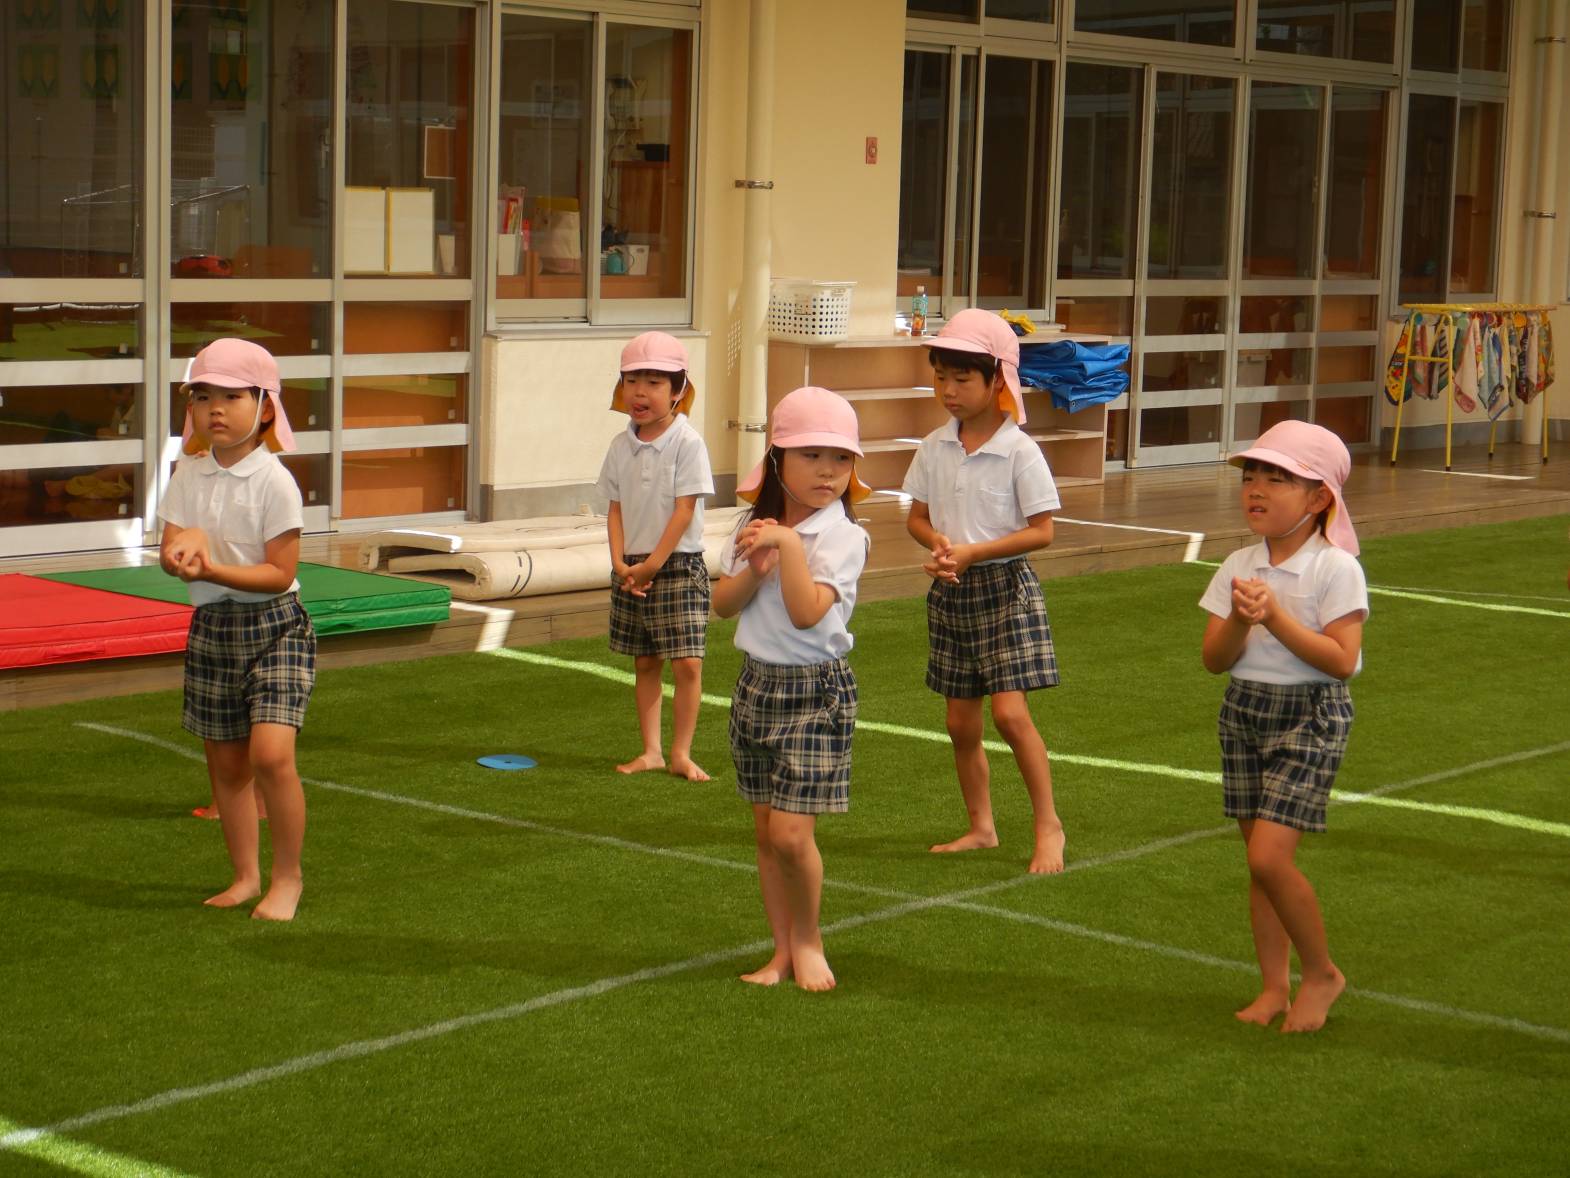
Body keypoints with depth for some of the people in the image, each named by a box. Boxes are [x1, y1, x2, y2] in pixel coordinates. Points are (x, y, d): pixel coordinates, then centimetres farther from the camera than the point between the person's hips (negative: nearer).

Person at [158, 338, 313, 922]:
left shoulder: (274, 481, -12)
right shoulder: (188, 477, 3)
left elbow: (279, 573, -15)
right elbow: (170, 550, -2)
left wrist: (210, 569, -27)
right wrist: (184, 545, -26)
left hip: (275, 626, -5)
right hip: (211, 627, 5)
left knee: (271, 753, -19)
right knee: (225, 764, 12)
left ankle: (287, 876, -2)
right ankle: (246, 875, 27)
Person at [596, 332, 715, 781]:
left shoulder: (687, 443, -11)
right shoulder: (622, 446, 5)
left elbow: (684, 510, -14)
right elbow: (615, 508, 6)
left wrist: (651, 565, -15)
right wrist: (621, 563, -8)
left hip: (678, 566, -5)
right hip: (631, 569, 5)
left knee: (687, 661, -8)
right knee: (645, 663, 10)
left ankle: (681, 752, 1)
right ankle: (650, 750, 17)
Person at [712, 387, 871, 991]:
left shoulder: (842, 536, -13)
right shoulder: (755, 524, 5)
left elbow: (808, 613, -25)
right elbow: (722, 603, 0)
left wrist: (789, 544, -26)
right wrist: (755, 571, -17)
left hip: (816, 691, -6)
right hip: (757, 682, 6)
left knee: (791, 833, -10)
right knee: (766, 830, 10)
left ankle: (807, 936, 14)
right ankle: (783, 950, 22)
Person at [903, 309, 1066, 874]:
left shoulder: (1019, 451, -11)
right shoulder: (934, 447, 3)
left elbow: (1041, 531, -12)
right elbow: (917, 517, 10)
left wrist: (972, 552, -20)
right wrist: (937, 542, -12)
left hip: (1004, 586, -5)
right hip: (949, 591, 5)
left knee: (1009, 711, -15)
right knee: (961, 722, 9)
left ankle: (1049, 824, -1)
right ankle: (981, 827, 24)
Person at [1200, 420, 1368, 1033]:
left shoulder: (1335, 569, -12)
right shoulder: (1238, 568, 4)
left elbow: (1341, 660, -19)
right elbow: (1214, 659, -1)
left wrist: (1276, 617, -24)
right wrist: (1240, 623, -21)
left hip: (1311, 716, -6)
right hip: (1244, 709, 6)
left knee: (1269, 856, -14)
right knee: (1258, 859, 9)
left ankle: (1321, 973, 6)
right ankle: (1274, 986, 21)